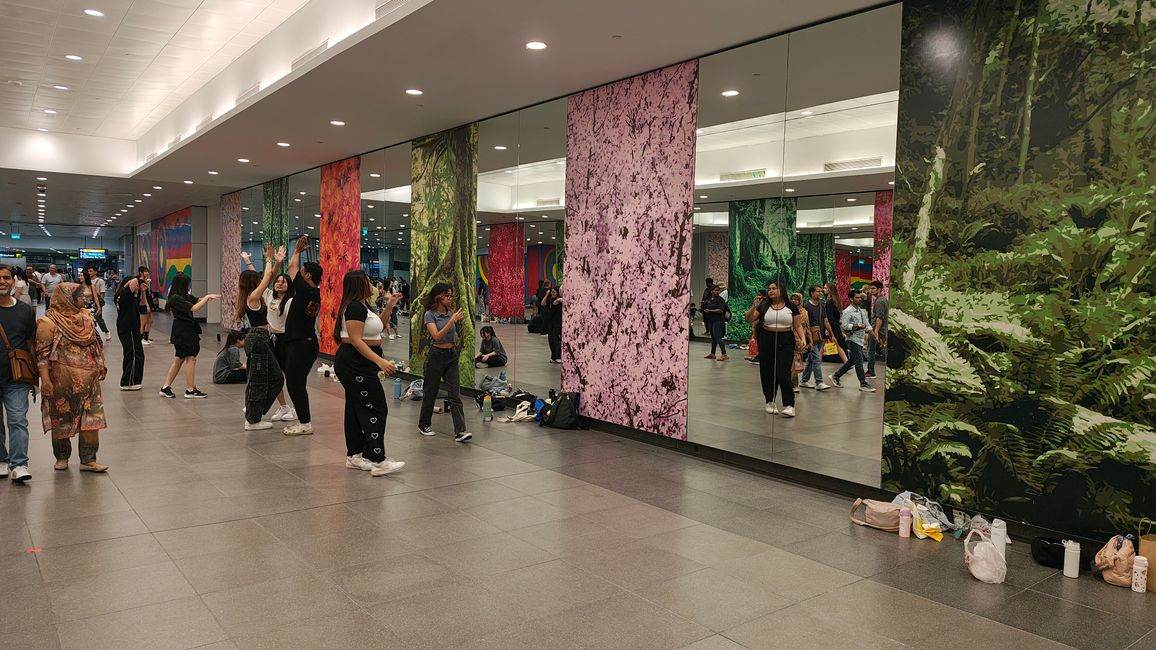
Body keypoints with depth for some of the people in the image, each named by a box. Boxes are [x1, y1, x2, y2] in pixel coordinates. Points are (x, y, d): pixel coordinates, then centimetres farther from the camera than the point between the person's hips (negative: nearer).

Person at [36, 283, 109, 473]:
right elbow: (42, 352, -12)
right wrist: (45, 379, -17)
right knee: (61, 419, 9)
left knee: (91, 418, 0)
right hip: (62, 380, -5)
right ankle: (62, 457, 26)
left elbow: (96, 343, 18)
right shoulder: (49, 321, -9)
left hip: (88, 380, 5)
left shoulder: (86, 316, 9)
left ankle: (88, 460, 6)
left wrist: (100, 365, 15)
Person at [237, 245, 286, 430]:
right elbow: (267, 277, -11)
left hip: (261, 340, 10)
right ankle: (253, 420, 6)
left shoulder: (253, 297, 11)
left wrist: (277, 262, 8)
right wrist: (269, 260, 4)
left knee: (276, 377, 13)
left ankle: (253, 410, 22)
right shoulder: (253, 298, -14)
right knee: (258, 381, -2)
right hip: (258, 340, -10)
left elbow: (268, 279, 16)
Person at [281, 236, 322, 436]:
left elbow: (292, 266, -2)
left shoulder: (304, 290, -15)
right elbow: (296, 269, 23)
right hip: (308, 343, 9)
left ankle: (305, 424, 2)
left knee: (295, 384, -3)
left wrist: (298, 250, 13)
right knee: (297, 384, 16)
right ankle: (304, 421, 20)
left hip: (299, 345, -9)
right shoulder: (316, 294, 7)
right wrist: (301, 251, 26)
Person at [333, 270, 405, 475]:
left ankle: (354, 455, 20)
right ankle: (378, 460, -11)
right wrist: (379, 360, -30)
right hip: (355, 364, -11)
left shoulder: (361, 306, 14)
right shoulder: (355, 308, -17)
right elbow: (356, 340, -23)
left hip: (358, 364, 11)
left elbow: (376, 327, 27)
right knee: (375, 409, -11)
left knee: (356, 408, 14)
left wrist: (390, 307, 18)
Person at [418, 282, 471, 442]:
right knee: (431, 392, 9)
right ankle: (423, 425, 27)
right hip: (436, 355, -4)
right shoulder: (430, 314, -9)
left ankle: (460, 431, -9)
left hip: (452, 356, 5)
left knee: (455, 394, -4)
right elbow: (437, 336, -22)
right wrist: (452, 320, -25)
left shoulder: (451, 313, 7)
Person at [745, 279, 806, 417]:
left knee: (783, 373, -11)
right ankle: (770, 402, 23)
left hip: (786, 342, -2)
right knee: (767, 372, 6)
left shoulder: (791, 307, 2)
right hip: (767, 340, 2)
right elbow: (749, 320, 2)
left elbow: (798, 326, 6)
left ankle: (789, 405, -8)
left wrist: (803, 338, -10)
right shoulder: (764, 306, 4)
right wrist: (754, 307, -13)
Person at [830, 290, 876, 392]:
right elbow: (844, 326, -21)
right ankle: (863, 384, -2)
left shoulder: (862, 310, 14)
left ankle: (836, 376, 26)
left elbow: (866, 323, 17)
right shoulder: (847, 312, -11)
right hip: (853, 340, -9)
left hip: (860, 339, 9)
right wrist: (858, 325, -20)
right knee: (859, 361, -8)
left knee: (852, 361, 15)